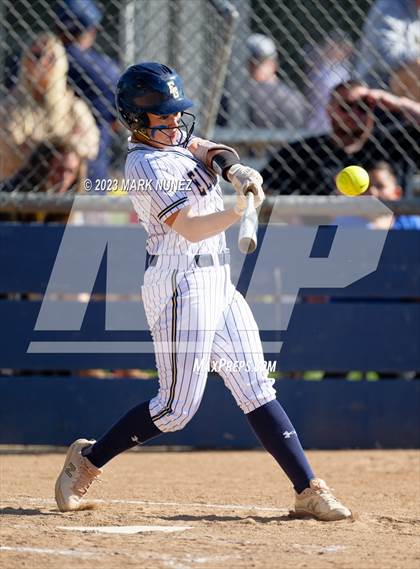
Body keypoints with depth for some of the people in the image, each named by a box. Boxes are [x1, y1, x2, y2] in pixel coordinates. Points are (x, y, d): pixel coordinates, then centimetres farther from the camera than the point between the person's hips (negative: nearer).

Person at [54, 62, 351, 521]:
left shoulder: (171, 141, 13)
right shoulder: (148, 166, -15)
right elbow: (190, 229, -23)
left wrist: (233, 168, -18)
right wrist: (239, 212, -39)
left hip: (216, 280, 9)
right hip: (180, 282, -9)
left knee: (255, 388, 5)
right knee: (176, 407, -7)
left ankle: (308, 491, 2)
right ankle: (88, 460, 11)